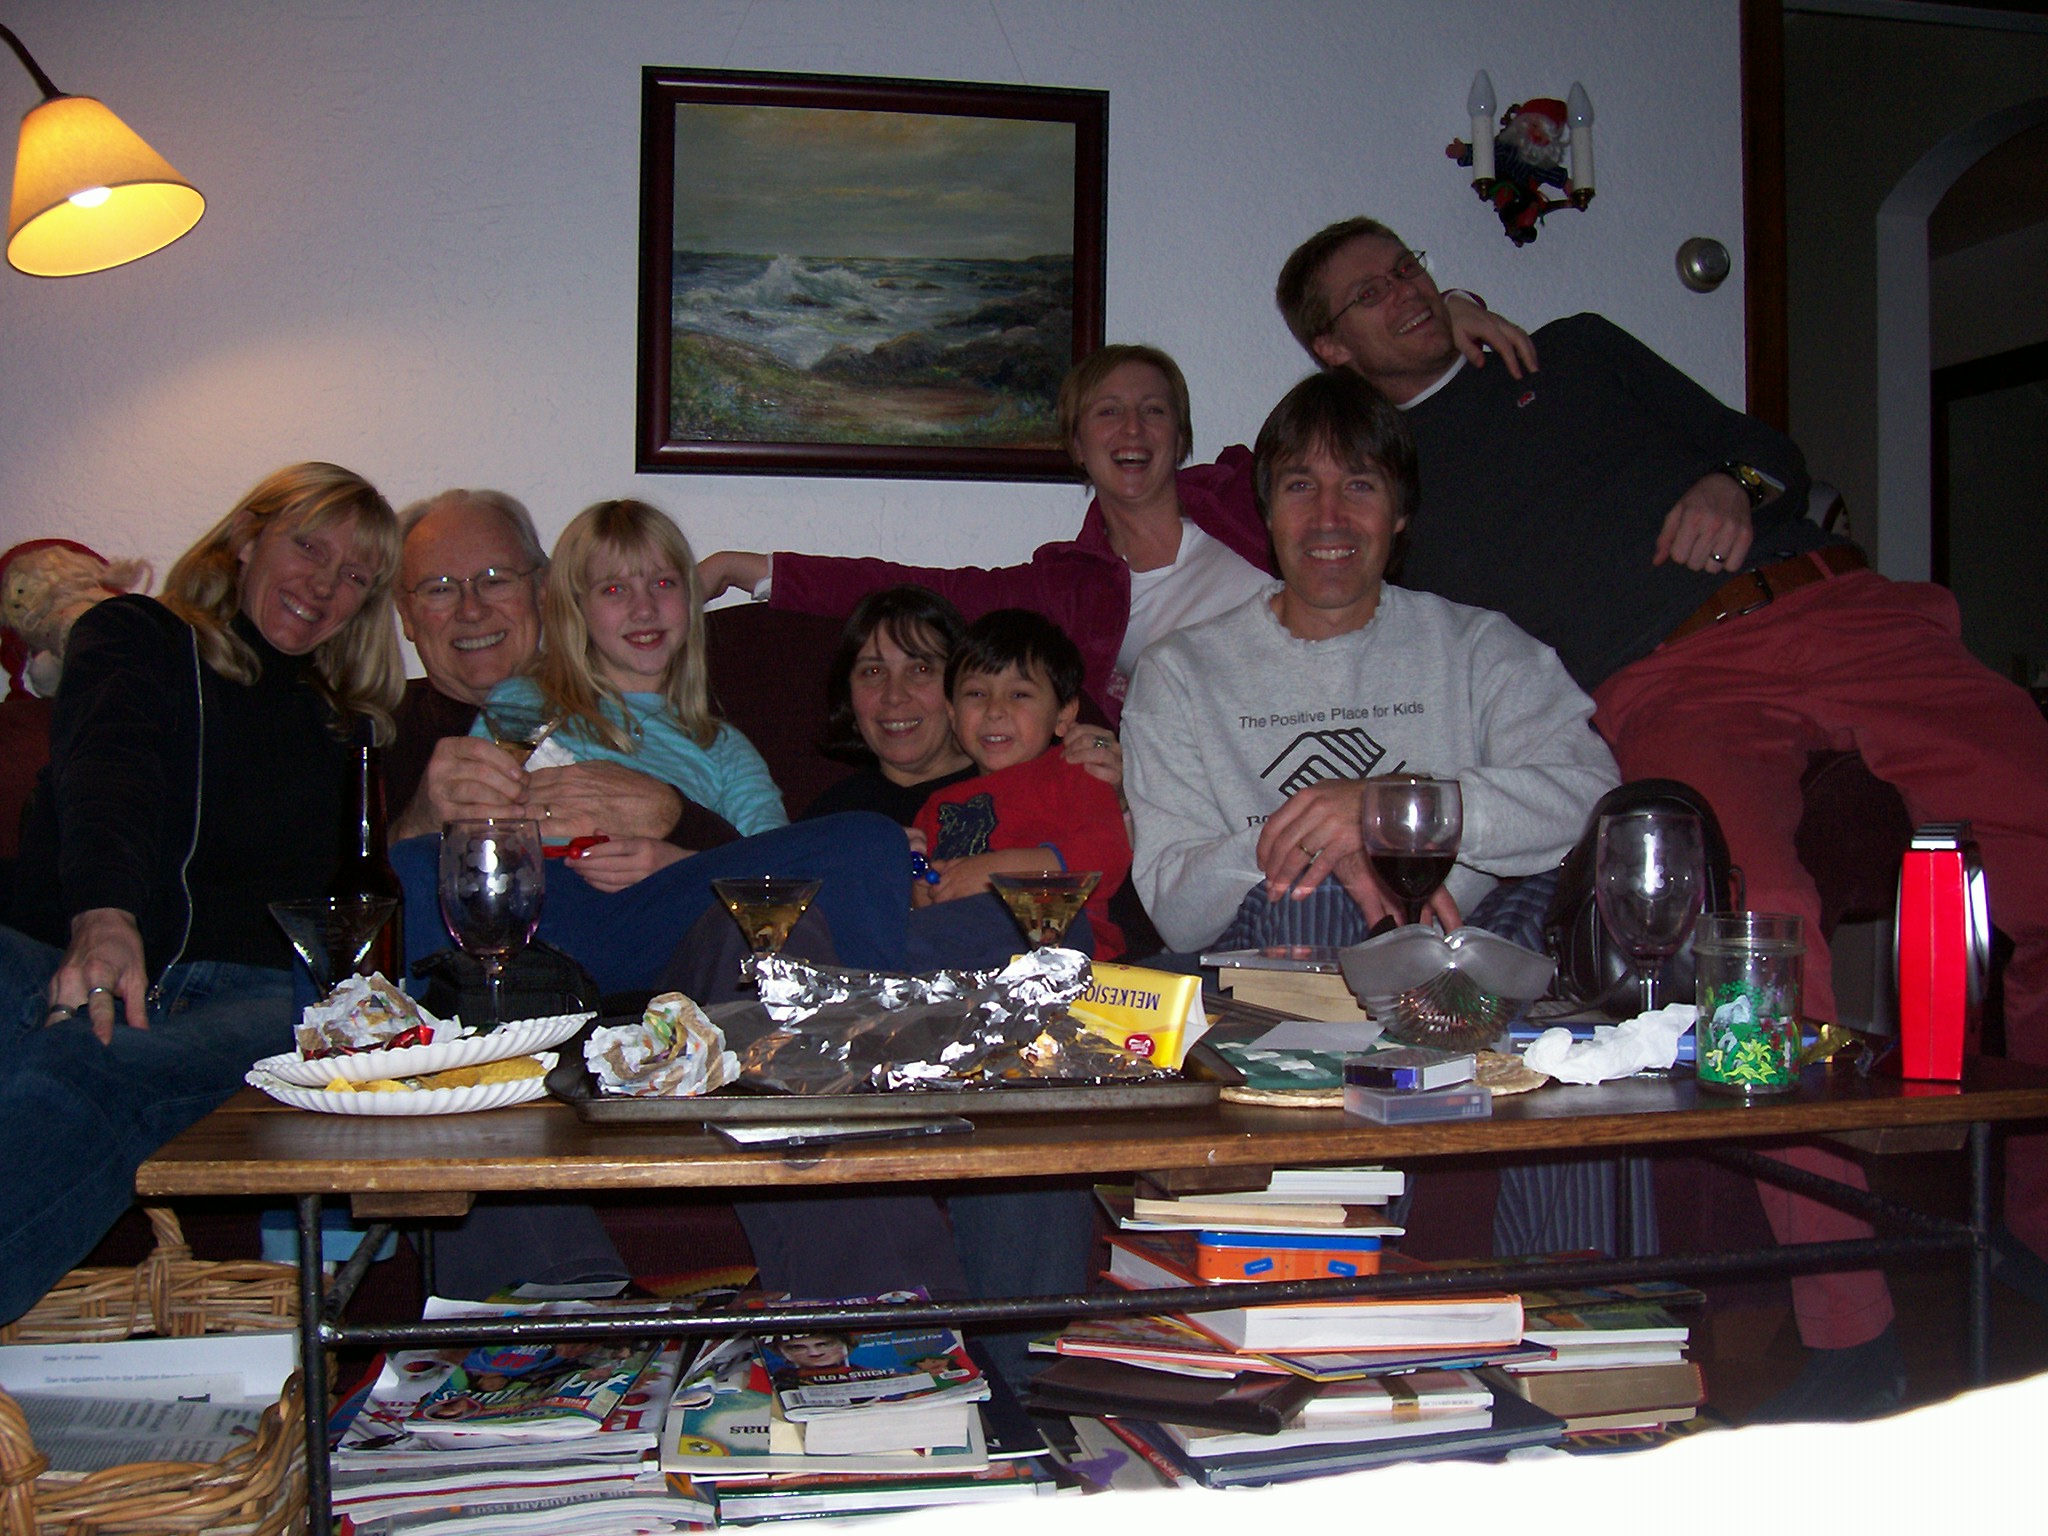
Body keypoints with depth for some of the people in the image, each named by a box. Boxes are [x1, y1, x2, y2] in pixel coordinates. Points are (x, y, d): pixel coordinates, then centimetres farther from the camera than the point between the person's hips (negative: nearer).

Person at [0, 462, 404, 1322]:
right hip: (74, 959, -1)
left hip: (262, 991, 1)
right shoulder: (135, 639, 19)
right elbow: (108, 774, -4)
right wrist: (104, 915, -25)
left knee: (90, 1074, -37)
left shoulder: (350, 725, 31)